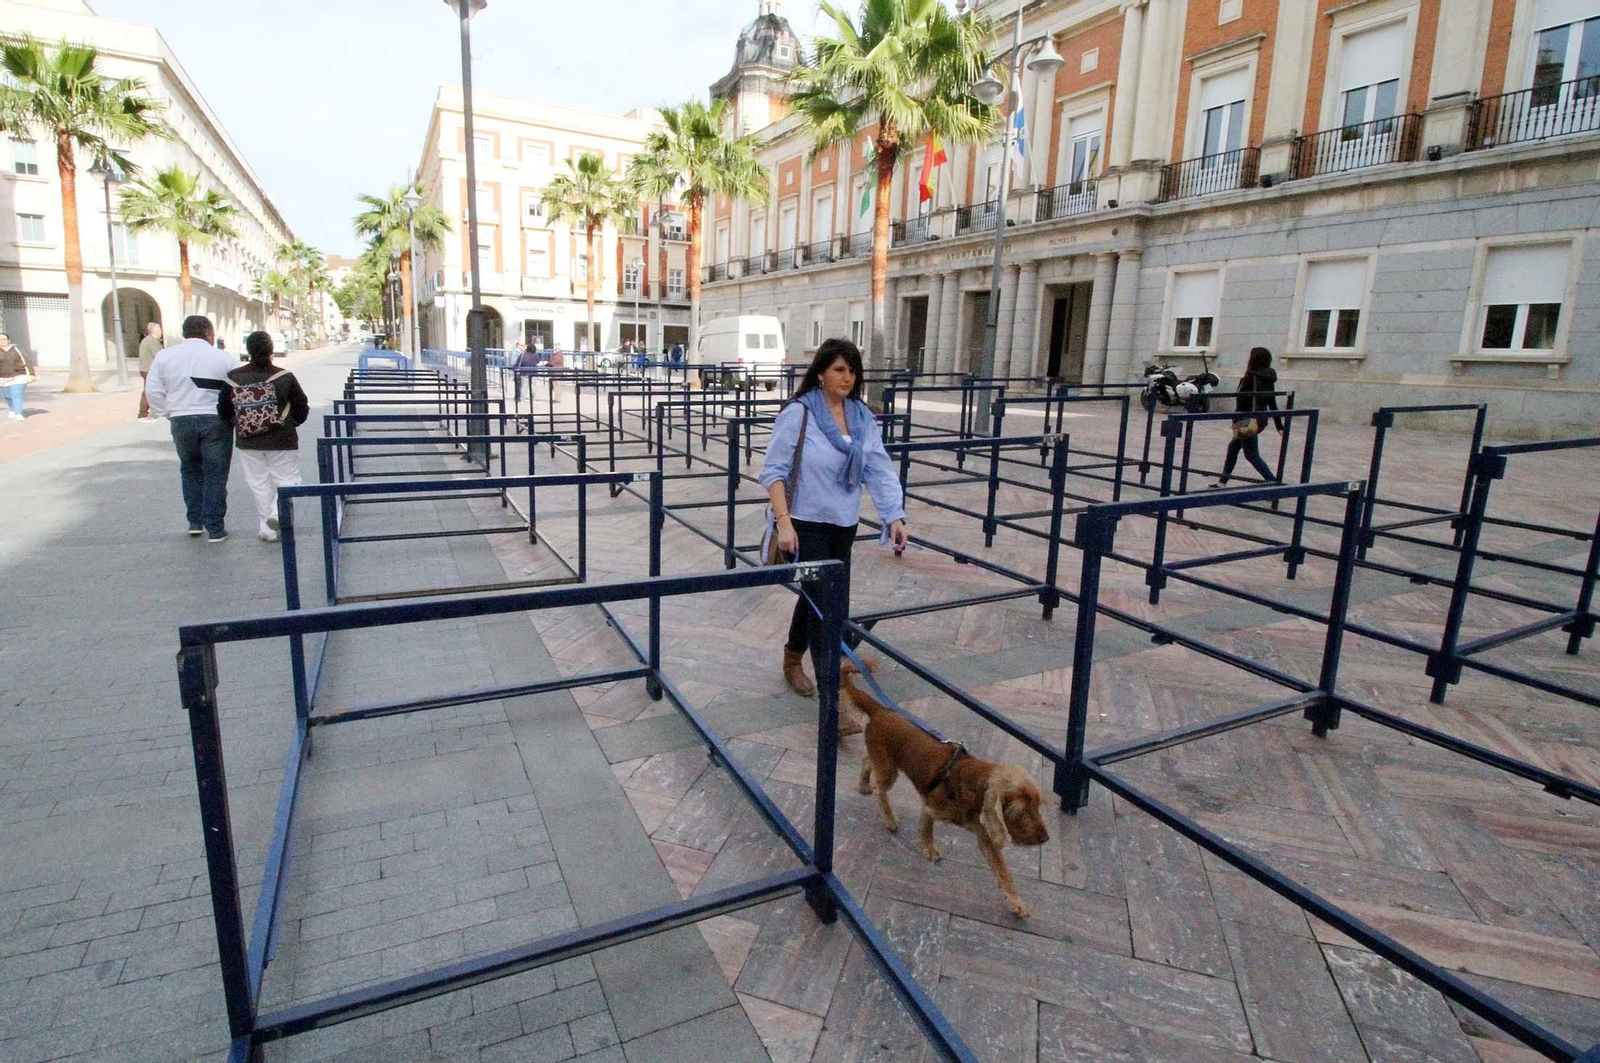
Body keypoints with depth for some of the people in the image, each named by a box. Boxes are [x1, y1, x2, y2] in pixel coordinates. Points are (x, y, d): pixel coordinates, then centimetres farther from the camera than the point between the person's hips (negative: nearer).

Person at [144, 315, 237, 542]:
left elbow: (153, 390, 3)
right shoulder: (223, 358, -4)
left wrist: (166, 414, 12)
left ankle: (195, 522, 23)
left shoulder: (165, 356, 5)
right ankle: (215, 528, 4)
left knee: (190, 471, 21)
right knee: (215, 475, 3)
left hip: (181, 421, 3)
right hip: (215, 420, -3)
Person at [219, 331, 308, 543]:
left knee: (258, 482, 11)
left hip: (247, 440, 2)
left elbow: (223, 410, 4)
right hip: (282, 439, -2)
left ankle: (267, 527, 15)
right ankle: (277, 512, -14)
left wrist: (236, 424, 22)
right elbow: (302, 408, -4)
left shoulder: (234, 377, -4)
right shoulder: (285, 377, -10)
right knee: (287, 479, 9)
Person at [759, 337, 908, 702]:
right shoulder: (798, 414, -13)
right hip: (806, 524, -6)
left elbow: (880, 471, -1)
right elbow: (773, 471, -14)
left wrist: (895, 516, -12)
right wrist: (784, 522, -22)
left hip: (844, 524, 6)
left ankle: (793, 659, 43)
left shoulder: (862, 418, 2)